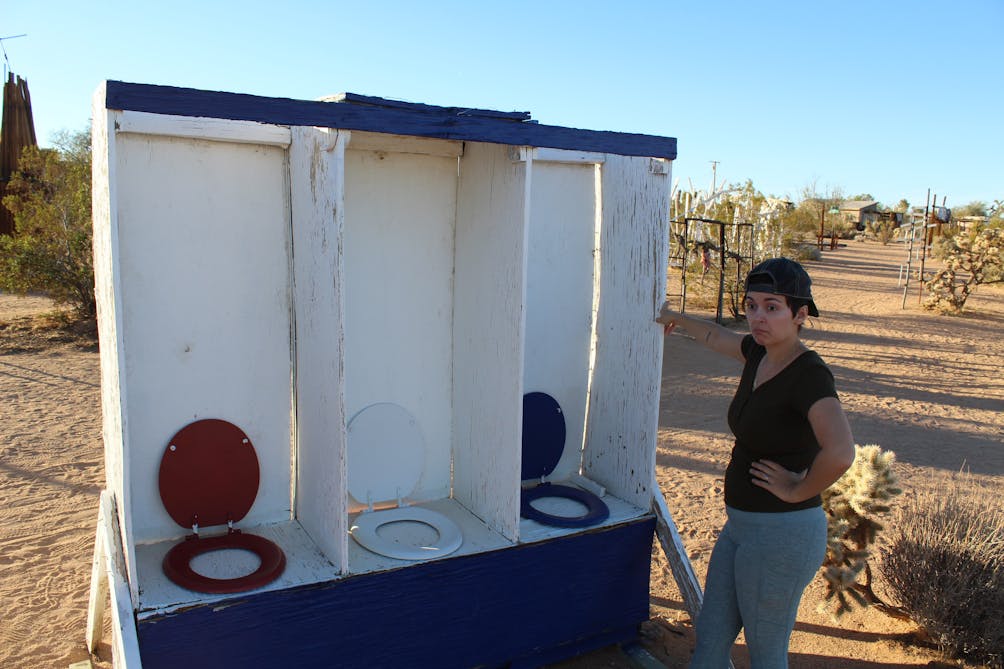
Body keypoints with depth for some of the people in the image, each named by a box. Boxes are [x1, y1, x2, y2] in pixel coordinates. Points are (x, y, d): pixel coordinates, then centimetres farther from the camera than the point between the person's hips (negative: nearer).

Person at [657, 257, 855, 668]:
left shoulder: (809, 374, -21)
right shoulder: (759, 353, 3)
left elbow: (840, 454, -37)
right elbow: (716, 337, 26)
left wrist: (798, 491, -21)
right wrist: (677, 319, 41)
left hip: (781, 534, -8)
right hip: (742, 526, 8)